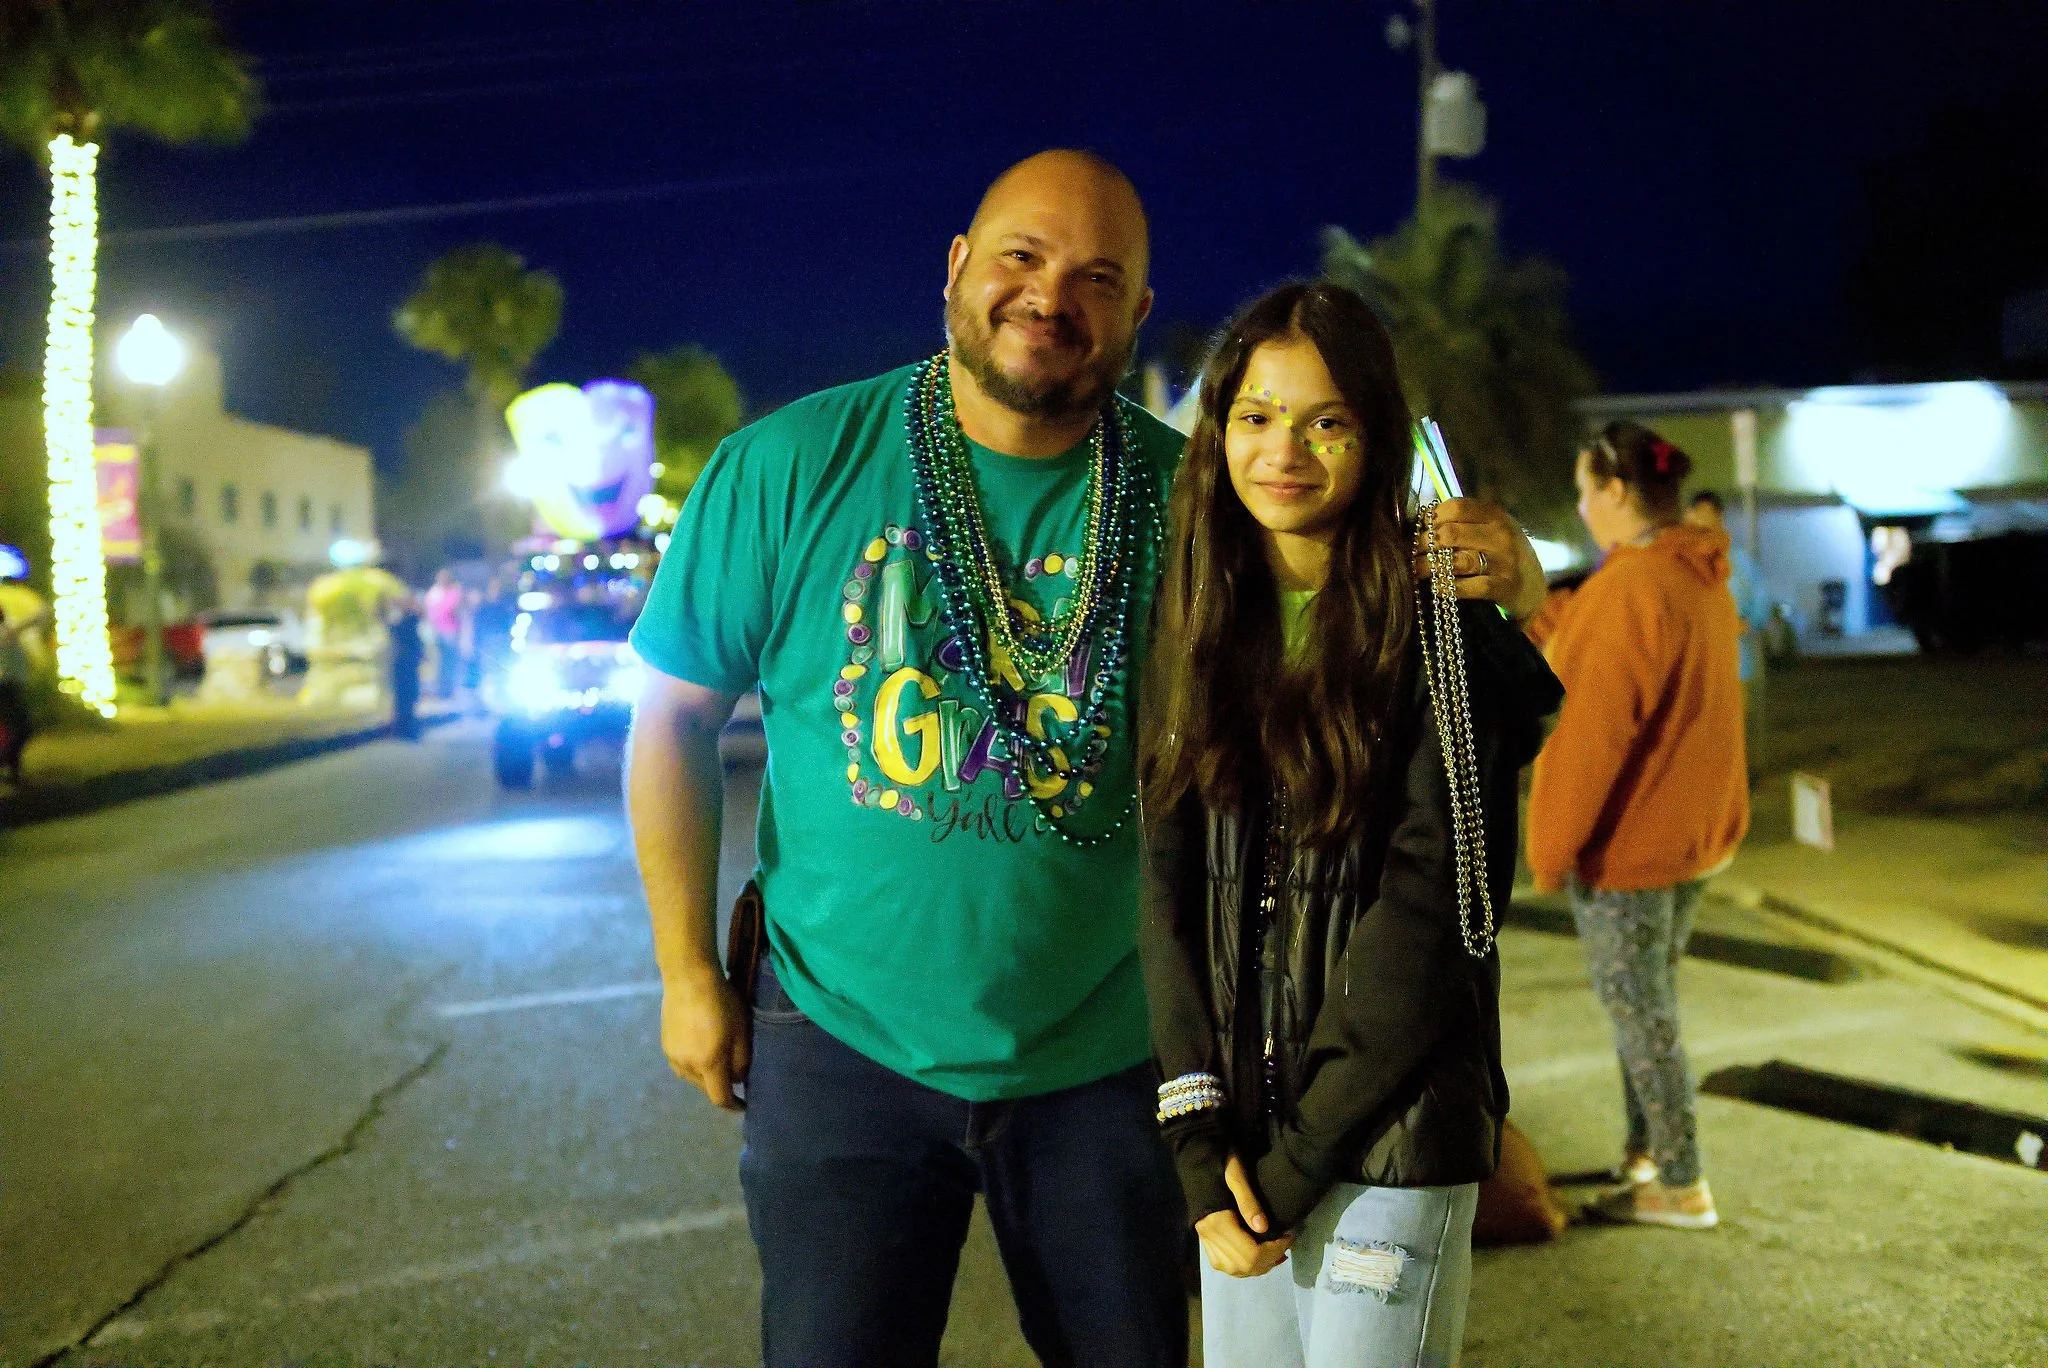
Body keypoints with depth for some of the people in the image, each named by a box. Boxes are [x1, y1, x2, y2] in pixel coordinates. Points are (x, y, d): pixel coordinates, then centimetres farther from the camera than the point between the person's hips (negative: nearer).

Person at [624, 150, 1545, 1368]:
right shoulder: (792, 467, -8)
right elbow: (676, 717, -1)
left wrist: (1497, 569, -23)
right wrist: (689, 970, -1)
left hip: (1105, 1057, 2)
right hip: (847, 1039, -1)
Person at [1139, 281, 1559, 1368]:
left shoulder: (1438, 632, -9)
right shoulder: (1200, 627, 6)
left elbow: (1428, 917, -13)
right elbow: (1170, 884, 1)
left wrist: (1295, 1160, -11)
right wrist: (1200, 1137, -7)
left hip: (1392, 1141, -4)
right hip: (1240, 1130, 5)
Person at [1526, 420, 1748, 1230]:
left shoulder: (1627, 587, -22)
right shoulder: (1706, 581, 7)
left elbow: (1593, 730, -22)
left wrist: (1551, 846, -15)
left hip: (1625, 839, -9)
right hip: (1698, 830, 9)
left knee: (1639, 1011, 2)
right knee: (1651, 1002, 20)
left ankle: (1680, 1187, 10)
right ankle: (1646, 1150, 31)